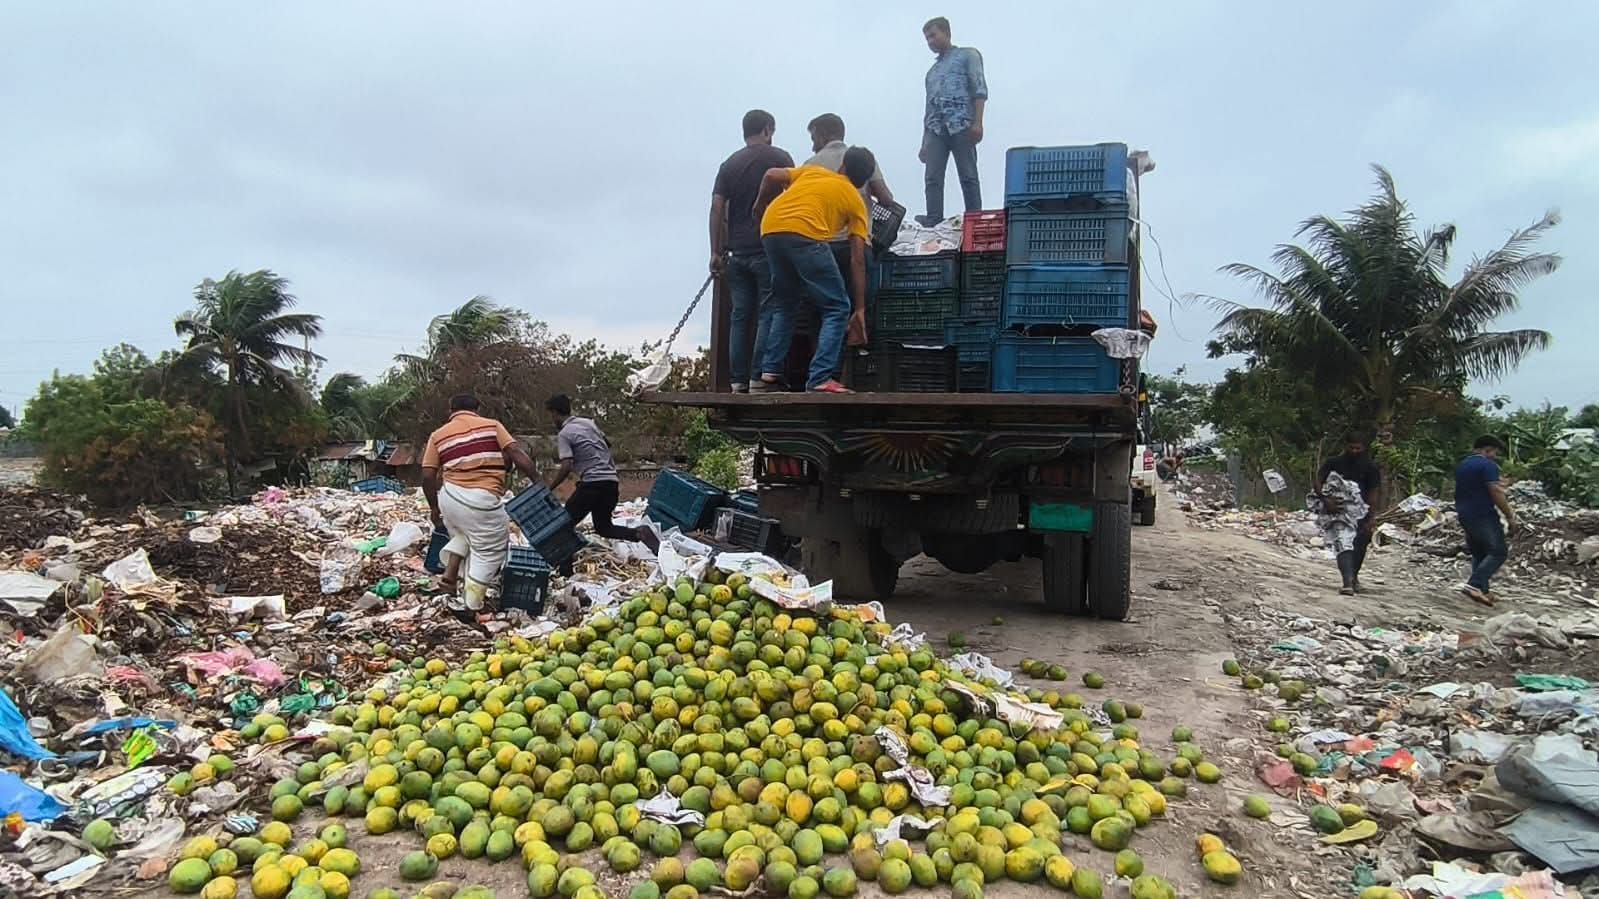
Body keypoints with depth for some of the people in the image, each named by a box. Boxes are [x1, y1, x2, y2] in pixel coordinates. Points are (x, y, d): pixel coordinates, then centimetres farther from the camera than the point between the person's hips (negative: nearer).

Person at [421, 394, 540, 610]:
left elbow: (428, 476, 7)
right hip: (482, 500, -5)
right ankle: (471, 607, 8)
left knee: (463, 536, 34)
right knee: (489, 552, 8)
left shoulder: (438, 435, 12)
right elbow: (518, 455, -4)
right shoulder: (492, 425, 6)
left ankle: (449, 575, 21)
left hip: (450, 496, 5)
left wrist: (434, 507, 18)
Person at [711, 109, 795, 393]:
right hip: (769, 247, -4)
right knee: (768, 313, -3)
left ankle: (738, 380, 3)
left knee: (740, 315, 6)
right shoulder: (780, 158, 1)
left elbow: (717, 208, 6)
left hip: (738, 250, 4)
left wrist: (716, 252, 7)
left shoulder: (729, 164, 12)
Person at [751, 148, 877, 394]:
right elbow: (857, 260, 12)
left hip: (770, 230, 5)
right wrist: (860, 310, 13)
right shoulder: (856, 201, 19)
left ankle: (769, 373, 15)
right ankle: (820, 379, -9)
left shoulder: (813, 170, 30)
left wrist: (759, 207, 32)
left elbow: (771, 176, 15)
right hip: (804, 234, -5)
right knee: (837, 308, 4)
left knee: (785, 305, 22)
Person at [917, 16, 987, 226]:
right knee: (933, 177, -9)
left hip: (961, 125, -5)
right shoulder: (932, 71, 30)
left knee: (968, 177, -8)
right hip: (935, 129, 5)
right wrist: (924, 142, 19)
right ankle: (933, 220, -15)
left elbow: (979, 90, 0)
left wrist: (977, 122, -14)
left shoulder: (967, 55, 13)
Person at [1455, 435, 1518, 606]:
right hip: (1483, 515, -9)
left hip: (1464, 515, 9)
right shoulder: (1487, 465, -12)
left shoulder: (1461, 465, 16)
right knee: (1498, 552, -6)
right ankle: (1473, 585, -19)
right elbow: (1496, 492, -17)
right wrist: (1510, 517, -14)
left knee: (1478, 554, 14)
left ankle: (1481, 591, 13)